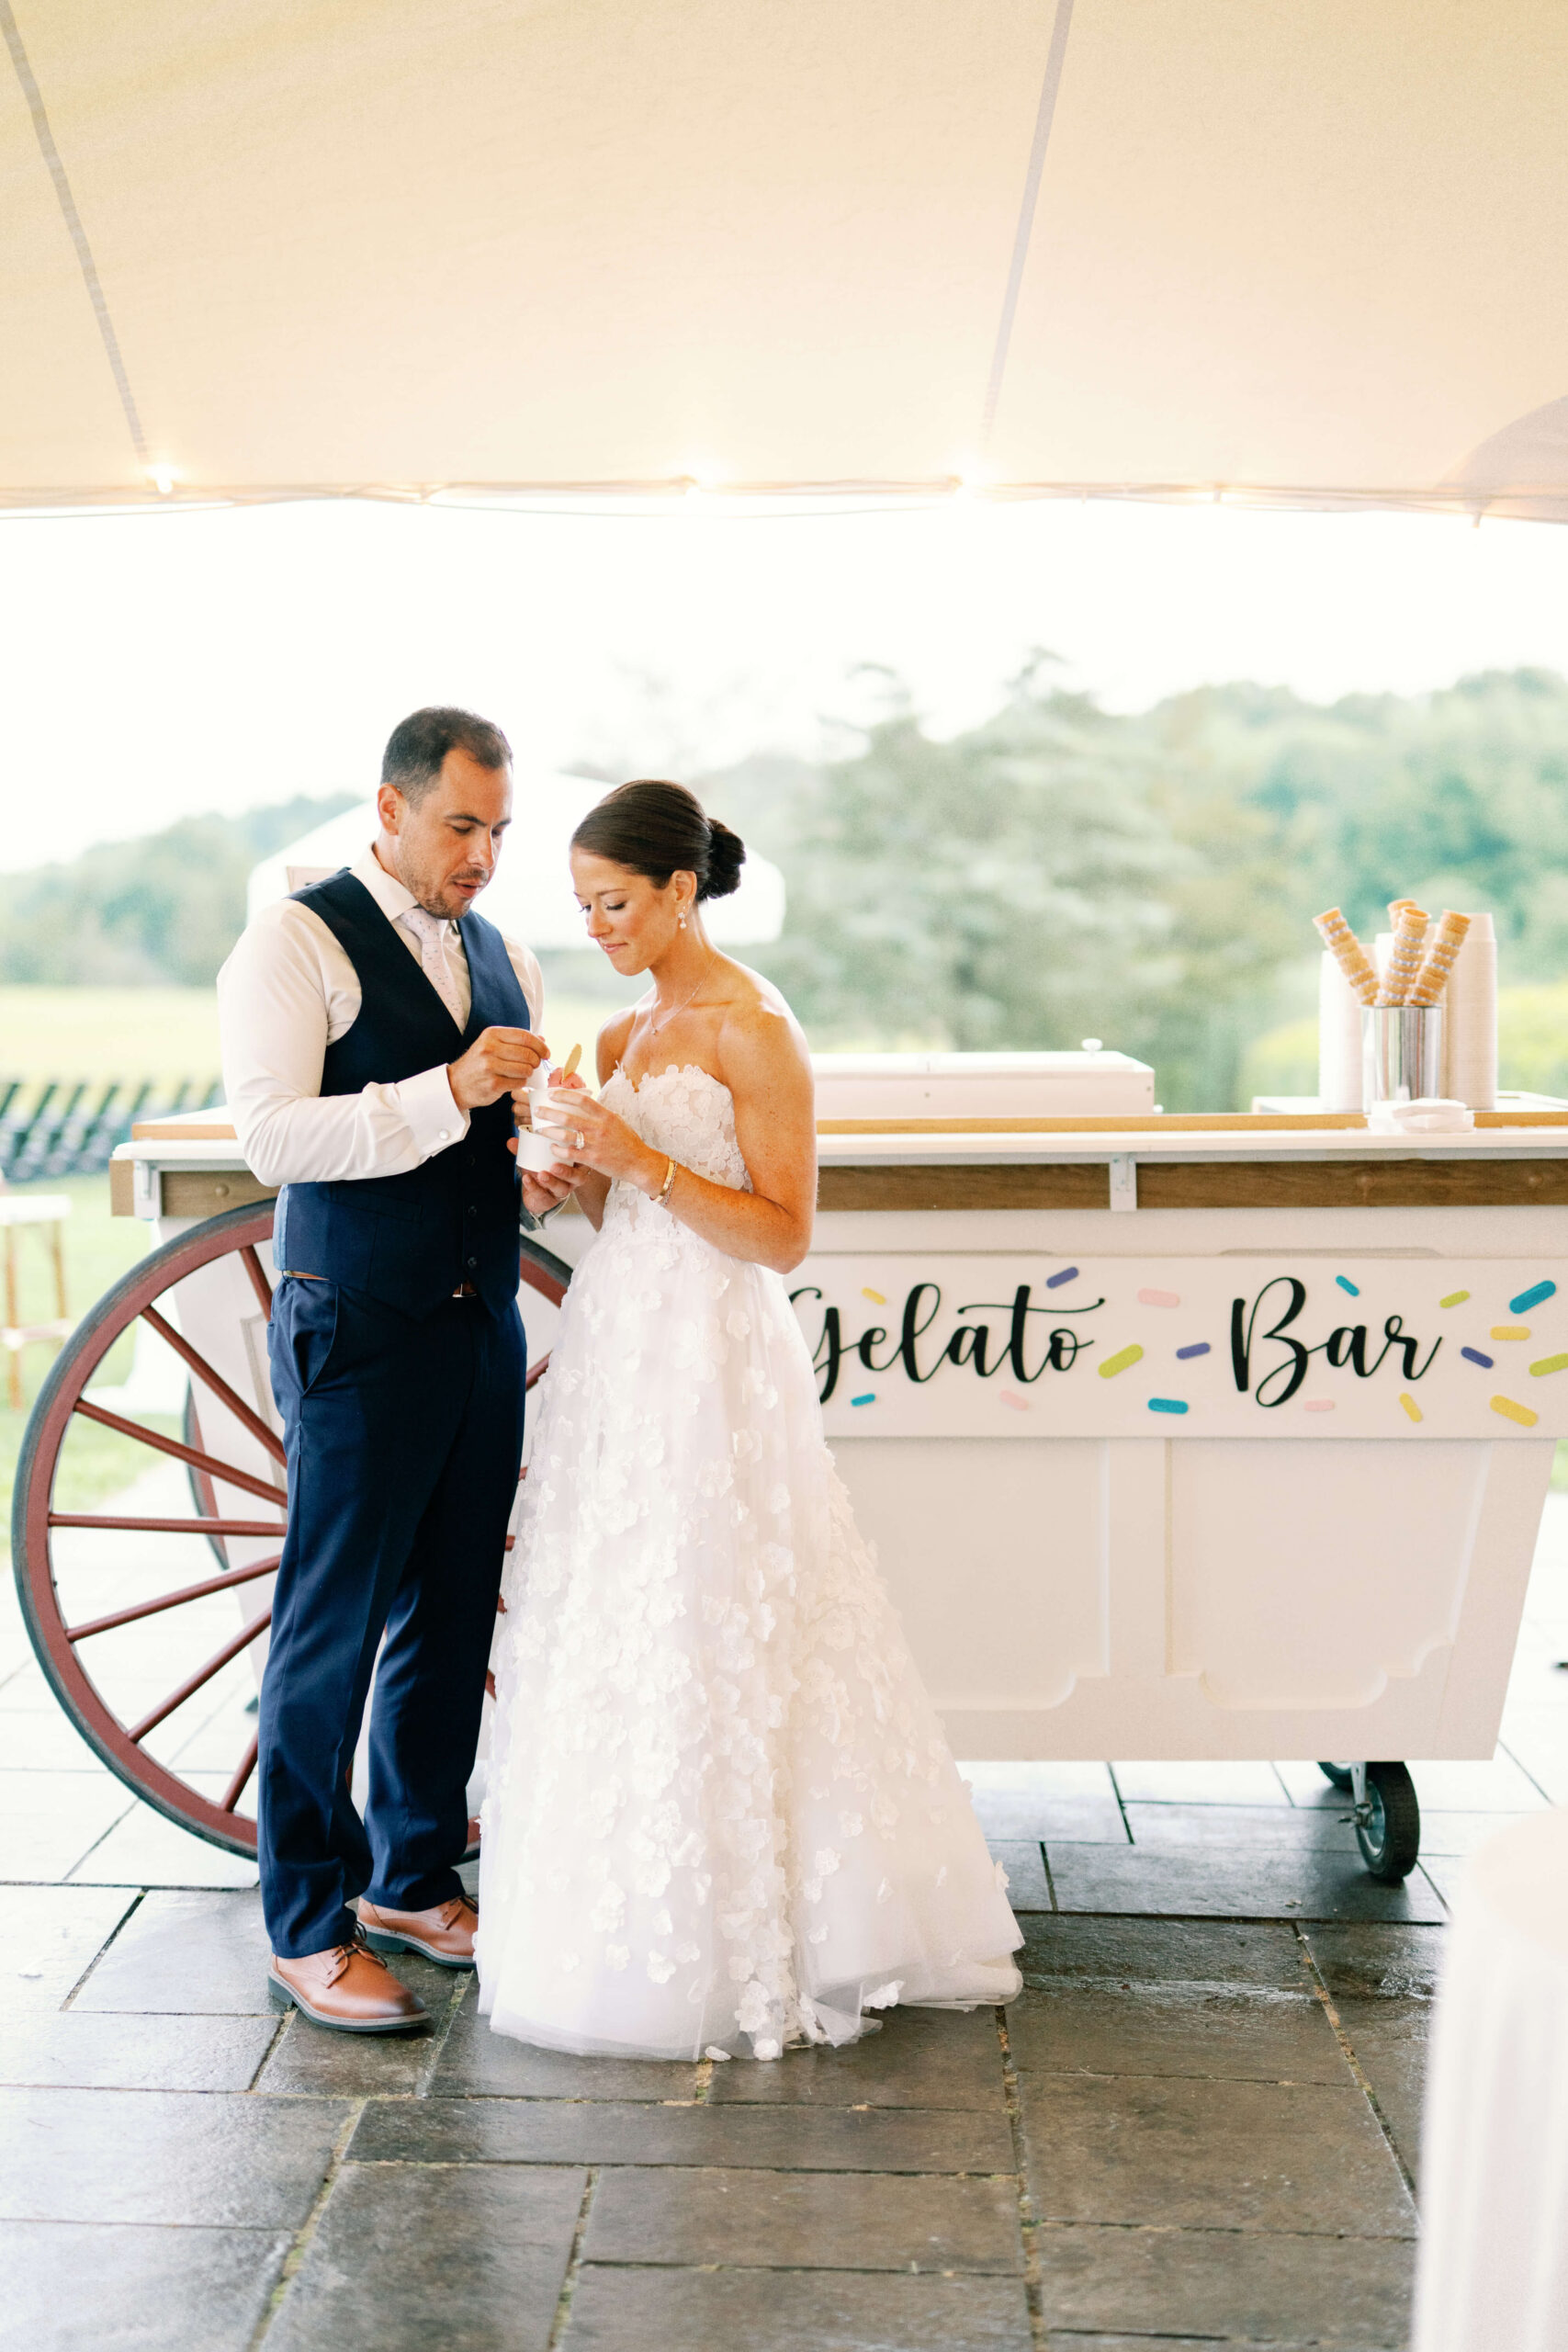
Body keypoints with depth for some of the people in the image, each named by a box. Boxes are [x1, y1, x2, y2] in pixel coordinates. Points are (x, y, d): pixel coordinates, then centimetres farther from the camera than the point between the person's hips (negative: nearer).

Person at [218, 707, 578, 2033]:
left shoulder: (502, 956, 14)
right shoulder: (296, 942, -7)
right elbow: (273, 1134, -18)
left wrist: (549, 1170, 0)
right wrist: (450, 1092, -26)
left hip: (485, 1328, 7)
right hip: (361, 1337, -7)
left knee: (452, 1620, 14)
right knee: (332, 1627, 0)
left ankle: (413, 1881, 30)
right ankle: (308, 1928, 12)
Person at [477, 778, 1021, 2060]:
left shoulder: (756, 1030, -10)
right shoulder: (623, 1039, 13)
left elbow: (782, 1235, -14)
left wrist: (641, 1158, -19)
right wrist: (583, 1163, -1)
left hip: (711, 1358, -8)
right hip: (618, 1345, 8)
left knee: (705, 1639, -3)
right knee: (612, 1633, 10)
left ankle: (737, 1947, 11)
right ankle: (629, 1921, 23)